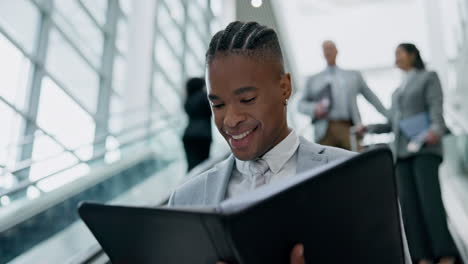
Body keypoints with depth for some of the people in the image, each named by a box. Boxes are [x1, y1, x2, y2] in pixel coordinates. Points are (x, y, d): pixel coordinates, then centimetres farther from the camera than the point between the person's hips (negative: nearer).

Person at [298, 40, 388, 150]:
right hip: (325, 132, 0)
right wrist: (314, 109, -6)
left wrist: (389, 116, 18)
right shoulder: (313, 80, 19)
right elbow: (301, 104, 15)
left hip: (348, 128, 0)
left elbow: (371, 97, 22)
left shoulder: (354, 76, 21)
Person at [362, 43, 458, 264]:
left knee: (429, 199, -19)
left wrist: (437, 130, -25)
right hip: (403, 151, 6)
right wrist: (368, 129, 13)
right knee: (409, 203, -9)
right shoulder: (397, 92, 29)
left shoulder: (428, 77, 11)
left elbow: (436, 109, -6)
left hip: (424, 147, -6)